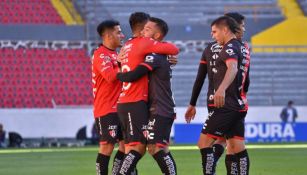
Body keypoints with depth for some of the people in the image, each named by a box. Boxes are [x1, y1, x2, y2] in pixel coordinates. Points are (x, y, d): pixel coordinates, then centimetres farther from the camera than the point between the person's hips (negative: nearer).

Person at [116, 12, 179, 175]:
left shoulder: (127, 46, 18)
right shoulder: (143, 43, -9)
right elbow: (174, 50, -10)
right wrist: (166, 45, 12)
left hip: (125, 103, 9)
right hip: (135, 104, -9)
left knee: (131, 149, 8)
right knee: (139, 147, -13)